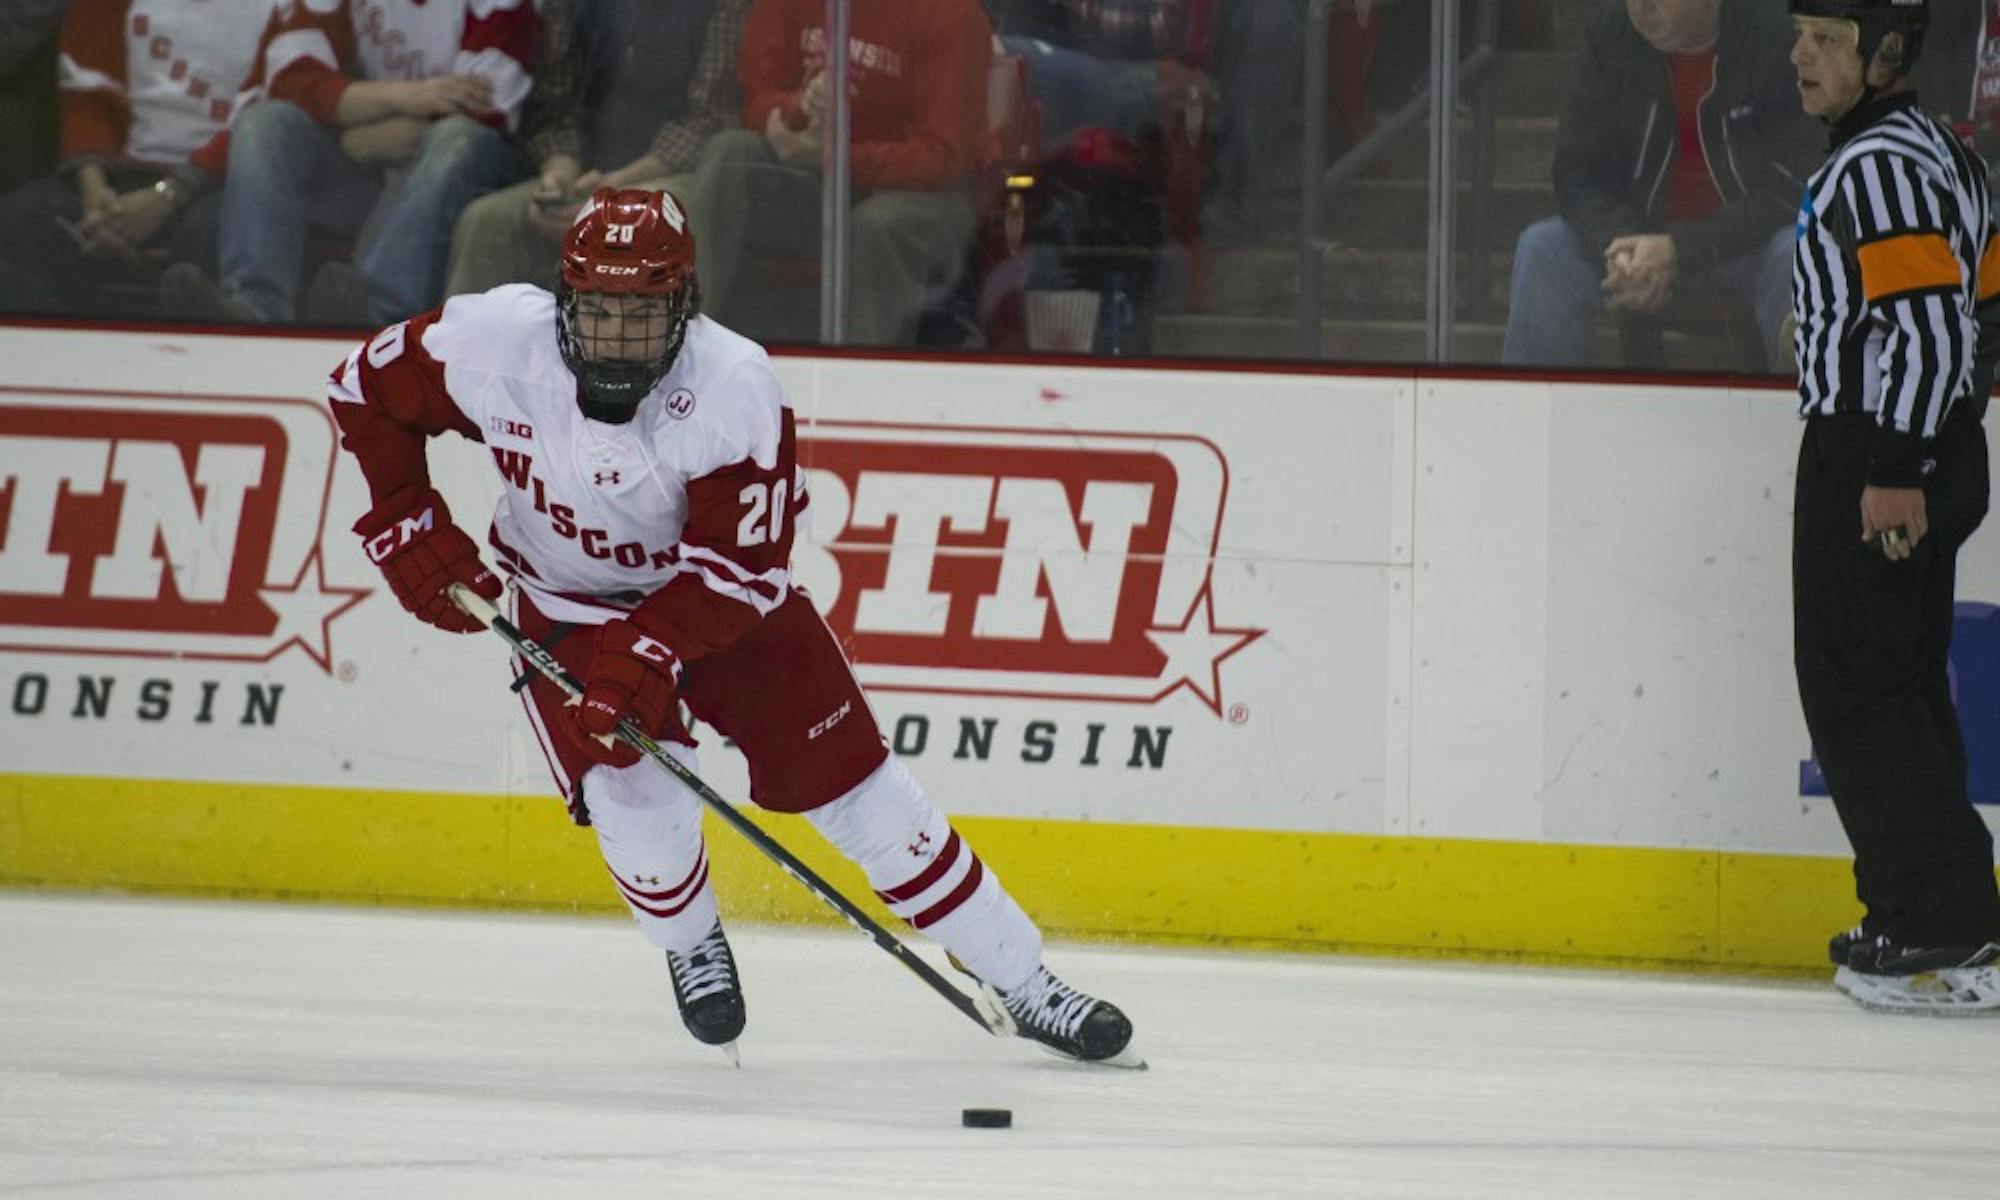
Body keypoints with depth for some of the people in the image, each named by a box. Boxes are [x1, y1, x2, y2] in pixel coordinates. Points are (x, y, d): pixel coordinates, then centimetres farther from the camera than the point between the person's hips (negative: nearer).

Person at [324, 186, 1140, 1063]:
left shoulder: (736, 389, -31)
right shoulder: (490, 342, -25)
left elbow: (739, 568, -28)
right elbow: (368, 390, -7)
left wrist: (646, 655, -38)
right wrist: (407, 527, -9)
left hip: (723, 597, -1)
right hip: (569, 600, 1)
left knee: (853, 785, -3)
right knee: (636, 792, -18)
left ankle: (1026, 987, 6)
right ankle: (690, 948, 16)